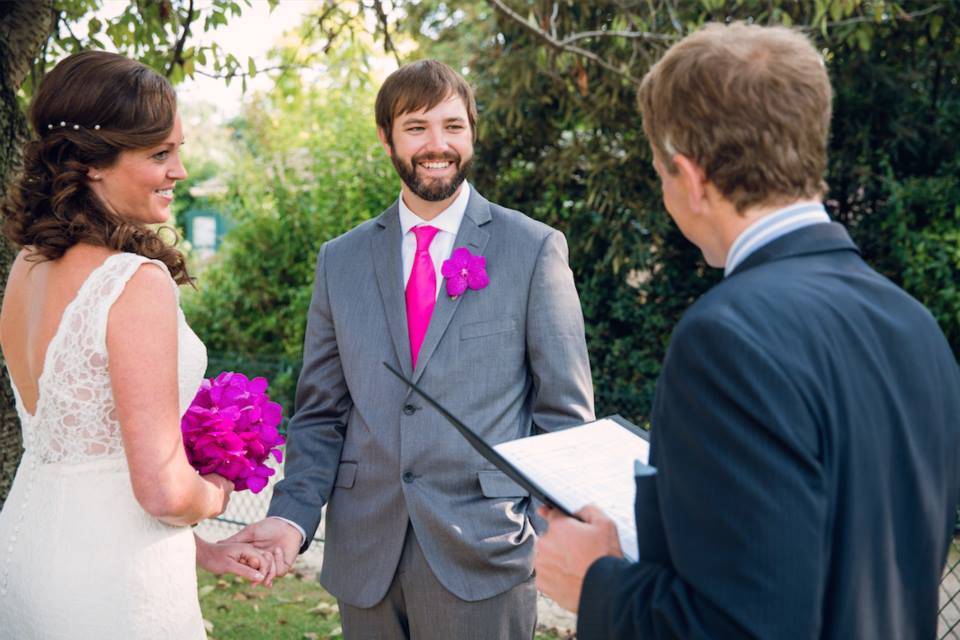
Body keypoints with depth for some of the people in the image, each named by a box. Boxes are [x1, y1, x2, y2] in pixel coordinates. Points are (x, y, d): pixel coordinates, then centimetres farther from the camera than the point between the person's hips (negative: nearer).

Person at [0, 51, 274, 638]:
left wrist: (198, 550, 9)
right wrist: (214, 497, 0)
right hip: (112, 583, -7)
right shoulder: (140, 281, -22)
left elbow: (81, 451, 7)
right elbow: (163, 489, -22)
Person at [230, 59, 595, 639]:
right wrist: (294, 515, -6)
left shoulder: (535, 249, -1)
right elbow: (321, 413, 9)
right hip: (365, 558, 3)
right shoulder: (341, 260, 8)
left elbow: (567, 412, 0)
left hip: (484, 551, -3)